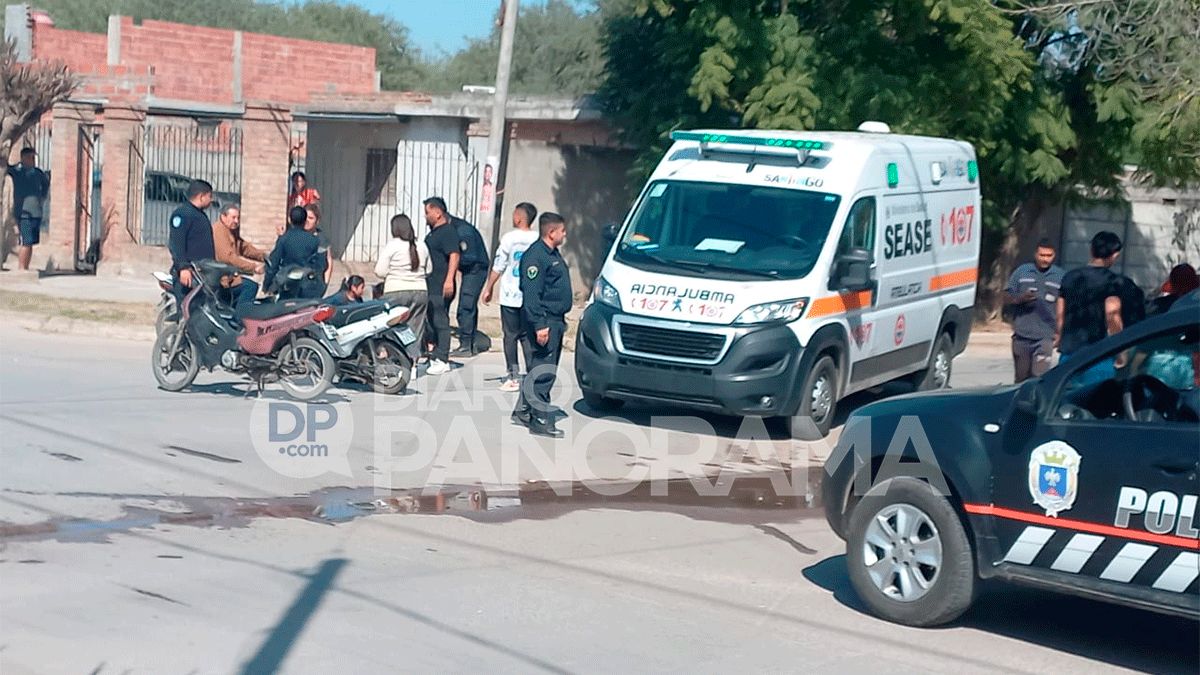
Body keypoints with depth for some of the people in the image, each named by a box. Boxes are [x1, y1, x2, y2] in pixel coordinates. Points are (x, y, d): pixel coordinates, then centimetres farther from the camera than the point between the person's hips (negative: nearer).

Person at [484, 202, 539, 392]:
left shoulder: (509, 238, -9)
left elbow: (498, 266, -5)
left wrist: (489, 288, 6)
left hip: (511, 296, -3)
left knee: (510, 335, 4)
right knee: (527, 336, 9)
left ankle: (513, 377, 2)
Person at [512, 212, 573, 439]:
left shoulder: (553, 254, 17)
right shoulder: (536, 256, -16)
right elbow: (531, 294, -21)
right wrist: (539, 324, -25)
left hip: (555, 320, 11)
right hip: (545, 320, -11)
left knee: (540, 368, 15)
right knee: (544, 370, -9)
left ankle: (523, 411, 24)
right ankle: (540, 420, -6)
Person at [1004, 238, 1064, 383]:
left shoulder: (1060, 276, 6)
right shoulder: (1022, 272, 7)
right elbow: (1007, 296, 8)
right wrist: (1021, 298, -12)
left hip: (1045, 336, -1)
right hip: (1022, 334, 2)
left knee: (1039, 376, -12)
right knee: (1021, 377, 9)